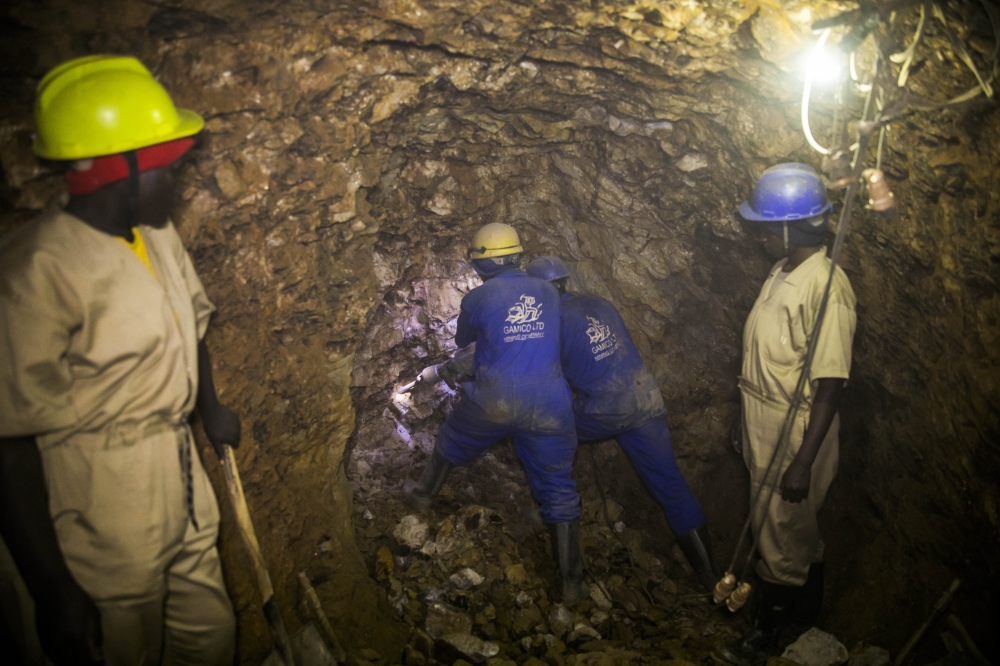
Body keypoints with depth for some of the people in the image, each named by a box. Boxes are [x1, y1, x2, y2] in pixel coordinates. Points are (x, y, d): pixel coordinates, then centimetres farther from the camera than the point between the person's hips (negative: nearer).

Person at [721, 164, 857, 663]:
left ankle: (776, 626, 32)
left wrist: (803, 463, -21)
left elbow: (829, 386, -23)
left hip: (794, 438, -8)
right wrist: (747, 423, 18)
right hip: (765, 430, 8)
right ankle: (801, 612, 45)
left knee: (783, 534, 10)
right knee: (792, 529, 24)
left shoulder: (826, 287, -24)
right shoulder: (783, 272, 3)